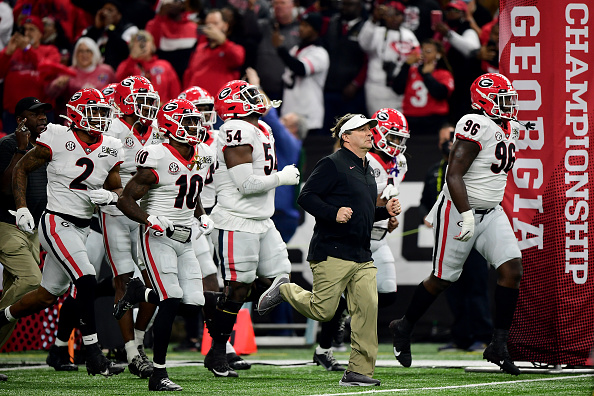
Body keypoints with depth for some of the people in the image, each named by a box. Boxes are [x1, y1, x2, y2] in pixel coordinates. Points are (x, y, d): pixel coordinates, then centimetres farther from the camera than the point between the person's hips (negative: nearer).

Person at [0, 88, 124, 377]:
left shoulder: (110, 149, 5)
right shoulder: (57, 140, -10)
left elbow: (117, 189, 13)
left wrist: (109, 196, -11)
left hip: (81, 228, 7)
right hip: (56, 223, -7)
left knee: (48, 296, 13)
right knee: (87, 283, -18)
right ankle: (94, 358, -13)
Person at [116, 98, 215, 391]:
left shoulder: (202, 158, 9)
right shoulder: (158, 160, -14)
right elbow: (126, 199, -11)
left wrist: (202, 217, 11)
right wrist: (153, 222, -22)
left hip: (185, 239, 7)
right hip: (158, 238, -7)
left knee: (194, 302, -2)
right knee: (171, 302, -16)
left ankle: (139, 293, 24)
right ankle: (158, 375, -8)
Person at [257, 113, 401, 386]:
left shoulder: (367, 170, 22)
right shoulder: (333, 164, -7)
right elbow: (306, 197, -12)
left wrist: (385, 211, 13)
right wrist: (334, 213, -25)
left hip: (362, 257, 8)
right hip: (332, 253, -8)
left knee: (368, 309, -5)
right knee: (322, 311, -6)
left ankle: (359, 371, -1)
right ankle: (284, 289, 22)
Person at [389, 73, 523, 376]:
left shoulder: (510, 129, 8)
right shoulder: (476, 127, -21)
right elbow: (454, 176, -25)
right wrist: (467, 215, -31)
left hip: (491, 212, 8)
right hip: (459, 211, -8)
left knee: (512, 269, -9)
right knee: (443, 279, 3)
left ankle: (499, 345, -5)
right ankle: (404, 328, 26)